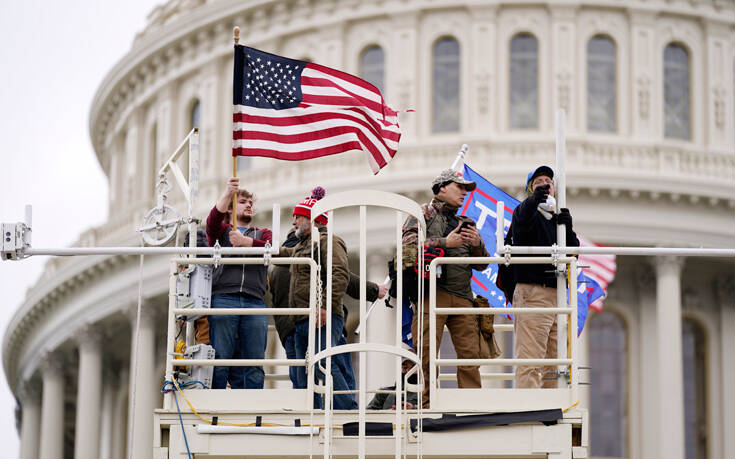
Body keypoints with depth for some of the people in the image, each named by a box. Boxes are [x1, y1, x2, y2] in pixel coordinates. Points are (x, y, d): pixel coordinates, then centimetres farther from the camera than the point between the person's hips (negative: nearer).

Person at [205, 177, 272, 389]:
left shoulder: (262, 234, 24)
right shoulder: (222, 230, 18)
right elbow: (212, 221, -6)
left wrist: (245, 241, -13)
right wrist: (228, 193, -21)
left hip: (255, 302, 2)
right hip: (223, 298, -2)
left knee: (254, 364, -3)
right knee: (220, 360, -9)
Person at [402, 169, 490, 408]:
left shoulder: (465, 224, 26)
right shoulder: (423, 213, 10)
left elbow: (482, 265, 24)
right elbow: (409, 244, -7)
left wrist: (477, 245, 3)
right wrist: (445, 243, -7)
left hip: (462, 296, 5)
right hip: (431, 294, -5)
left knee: (470, 352, -3)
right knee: (427, 353, -9)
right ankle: (427, 404, -5)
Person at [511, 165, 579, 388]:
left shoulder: (557, 217, 23)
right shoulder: (525, 211, 5)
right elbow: (520, 229, -20)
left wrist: (567, 227, -8)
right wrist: (533, 202, -39)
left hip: (556, 294, 7)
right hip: (531, 293, -7)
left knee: (553, 363, 7)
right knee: (530, 362, -15)